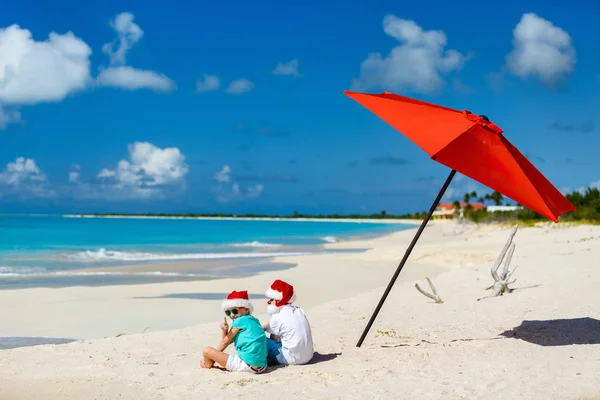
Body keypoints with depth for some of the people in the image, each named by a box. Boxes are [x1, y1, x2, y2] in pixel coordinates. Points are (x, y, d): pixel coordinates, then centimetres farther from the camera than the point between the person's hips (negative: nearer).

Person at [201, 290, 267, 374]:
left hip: (247, 365, -10)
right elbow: (228, 341, 20)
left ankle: (209, 366, 21)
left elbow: (225, 342, 2)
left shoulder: (240, 321, -7)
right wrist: (224, 331, 0)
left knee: (207, 351, -5)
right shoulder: (252, 320, 18)